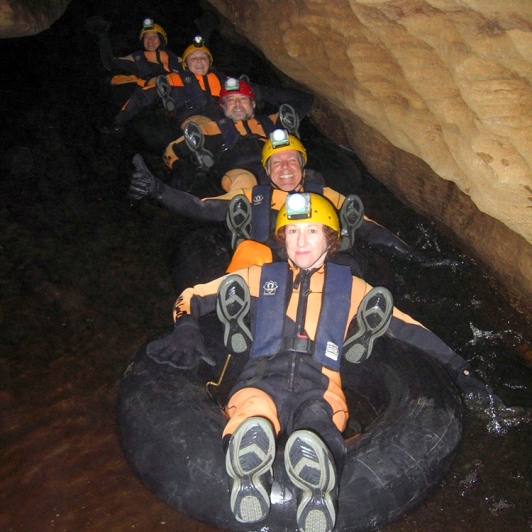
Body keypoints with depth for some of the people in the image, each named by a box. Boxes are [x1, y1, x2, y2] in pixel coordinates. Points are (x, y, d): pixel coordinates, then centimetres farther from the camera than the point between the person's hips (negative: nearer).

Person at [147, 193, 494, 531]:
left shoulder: (351, 286, 28)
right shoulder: (260, 277, 29)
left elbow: (406, 326, 31)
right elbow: (192, 297, 31)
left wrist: (458, 366, 25)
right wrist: (185, 330, 9)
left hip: (320, 387, 0)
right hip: (262, 380, 1)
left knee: (314, 439, -42)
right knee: (252, 429, -41)